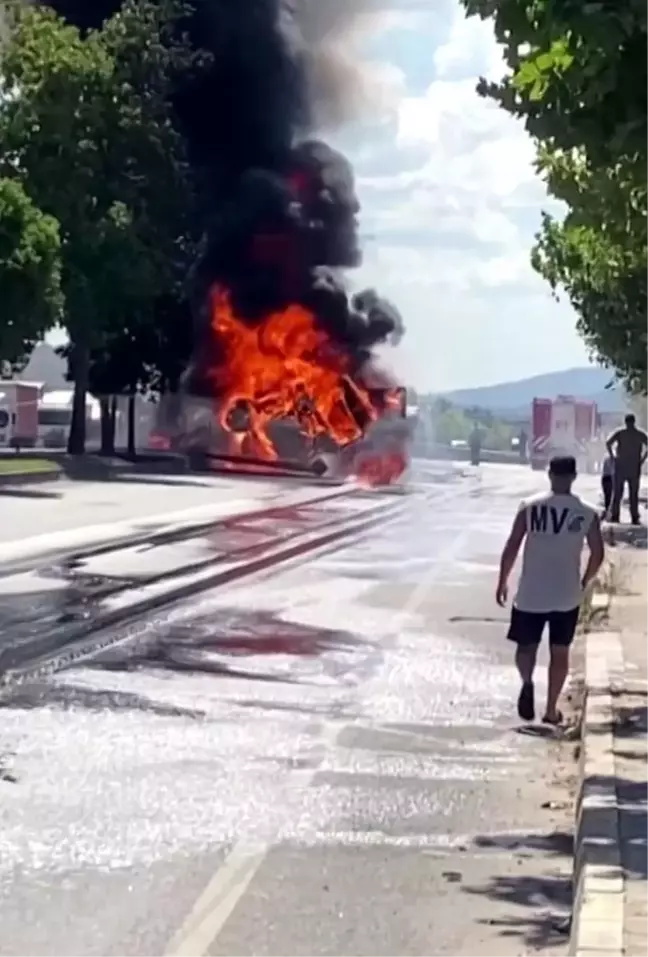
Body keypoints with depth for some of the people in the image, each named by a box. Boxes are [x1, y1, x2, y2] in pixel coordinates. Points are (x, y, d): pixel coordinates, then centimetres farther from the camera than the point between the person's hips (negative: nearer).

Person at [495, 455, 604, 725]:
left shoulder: (529, 507, -7)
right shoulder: (587, 513, -3)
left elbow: (511, 547, -6)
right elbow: (598, 554, 1)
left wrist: (502, 582, 6)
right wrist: (584, 583, 18)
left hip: (531, 594, -1)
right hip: (567, 596, 1)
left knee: (526, 646, 13)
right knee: (560, 652, 14)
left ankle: (527, 682, -17)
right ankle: (551, 710, 18)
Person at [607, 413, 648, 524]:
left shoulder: (620, 433, -1)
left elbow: (608, 443, -13)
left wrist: (613, 457, -6)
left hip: (621, 466, -1)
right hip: (634, 468, 1)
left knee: (617, 493, 5)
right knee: (634, 494, 5)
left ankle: (614, 516, 0)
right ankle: (634, 518, 1)